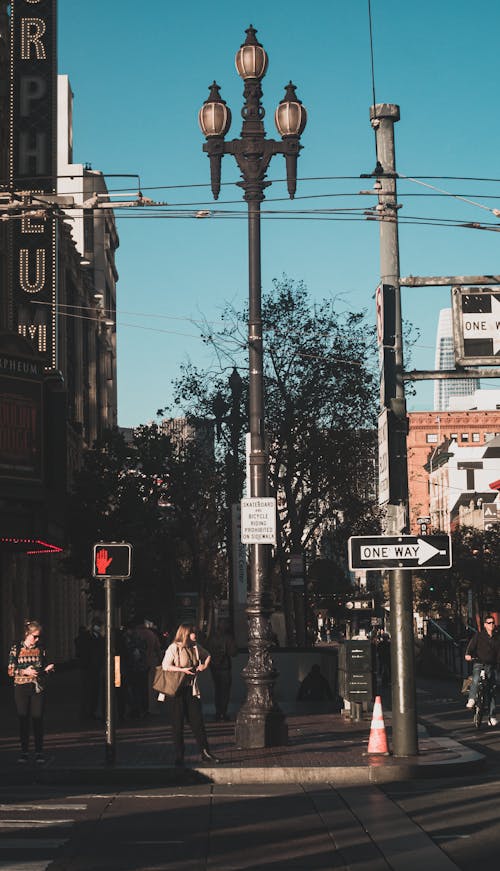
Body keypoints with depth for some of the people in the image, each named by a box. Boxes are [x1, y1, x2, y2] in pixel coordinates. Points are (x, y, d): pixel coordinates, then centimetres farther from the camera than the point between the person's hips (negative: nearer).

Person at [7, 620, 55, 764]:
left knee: (38, 719, -2)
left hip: (38, 688, 1)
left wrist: (47, 669, -5)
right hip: (21, 689, -1)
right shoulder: (16, 648, 0)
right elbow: (10, 671, -1)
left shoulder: (41, 649, 6)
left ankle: (39, 752, 5)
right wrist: (25, 671, -15)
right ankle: (24, 751, 12)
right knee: (23, 720, 3)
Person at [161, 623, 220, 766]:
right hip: (177, 689, -5)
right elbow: (165, 666, -16)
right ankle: (179, 756, 7)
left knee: (197, 721, 4)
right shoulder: (174, 648, -9)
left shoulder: (195, 647, 9)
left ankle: (205, 753, 7)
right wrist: (182, 670, -21)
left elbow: (207, 656, 26)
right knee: (178, 723, 1)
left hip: (191, 689, 5)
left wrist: (205, 665, 7)